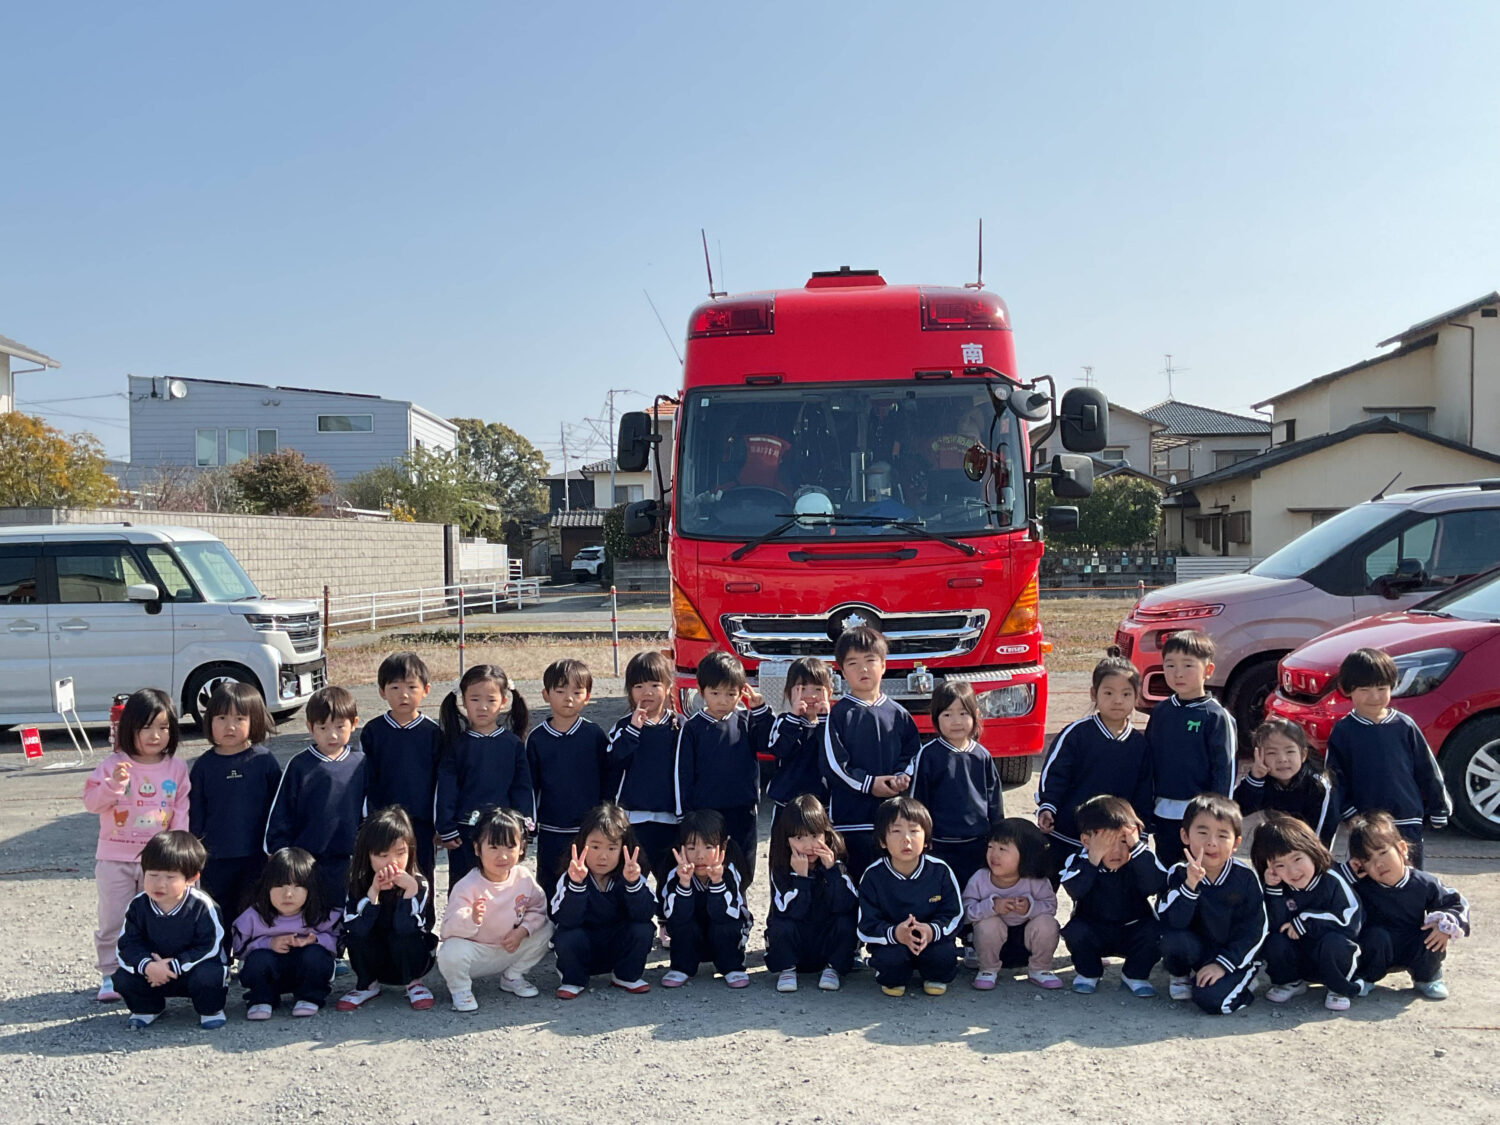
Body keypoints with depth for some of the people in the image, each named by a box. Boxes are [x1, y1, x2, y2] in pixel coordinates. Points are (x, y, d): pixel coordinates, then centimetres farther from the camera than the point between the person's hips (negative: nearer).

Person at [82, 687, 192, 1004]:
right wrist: (113, 784, -28)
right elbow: (91, 802, -10)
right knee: (113, 921, 5)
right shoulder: (114, 765, -6)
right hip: (115, 858, -1)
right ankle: (111, 975, 15)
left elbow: (182, 810, 0)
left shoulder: (175, 768, -1)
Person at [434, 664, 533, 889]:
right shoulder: (456, 744, 1)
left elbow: (523, 789, 4)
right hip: (464, 834, 0)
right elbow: (445, 789, 0)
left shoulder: (514, 744, 2)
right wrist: (446, 829, -5)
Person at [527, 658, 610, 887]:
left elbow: (607, 780, 4)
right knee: (550, 886, 10)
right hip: (551, 832, 1)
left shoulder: (595, 735, -2)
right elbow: (530, 785, 6)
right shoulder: (536, 738, 0)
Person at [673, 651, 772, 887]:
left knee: (743, 875, 12)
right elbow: (683, 775, -2)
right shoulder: (692, 728, -4)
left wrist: (761, 709, -16)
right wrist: (685, 816, -4)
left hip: (743, 814, 2)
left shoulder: (746, 720, 1)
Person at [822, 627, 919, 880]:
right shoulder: (839, 713, -2)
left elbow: (912, 753, 12)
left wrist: (902, 778, -8)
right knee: (853, 880, 1)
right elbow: (833, 763, -8)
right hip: (850, 817, -3)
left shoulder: (898, 713, 9)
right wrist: (869, 783, -14)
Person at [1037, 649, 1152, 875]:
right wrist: (1046, 807, -20)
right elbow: (1053, 774, -7)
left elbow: (1144, 795, 10)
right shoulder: (1076, 733, -6)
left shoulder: (1140, 744, 5)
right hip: (1063, 838, -3)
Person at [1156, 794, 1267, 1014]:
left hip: (1233, 955, -2)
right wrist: (1190, 885, -38)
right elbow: (1173, 923, -24)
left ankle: (1246, 980, 6)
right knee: (1173, 941, -31)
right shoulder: (1179, 874, -11)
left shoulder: (1245, 877, -12)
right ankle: (1181, 977, 3)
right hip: (1197, 949, 2)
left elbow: (1254, 930, -9)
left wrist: (1222, 964, -15)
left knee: (1210, 999, -27)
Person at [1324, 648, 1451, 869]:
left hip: (1408, 823, 1)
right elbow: (1335, 779, -2)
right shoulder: (1342, 732, -2)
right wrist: (1349, 815, -9)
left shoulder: (1405, 726, 1)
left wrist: (1439, 810, 9)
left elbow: (1427, 772, 7)